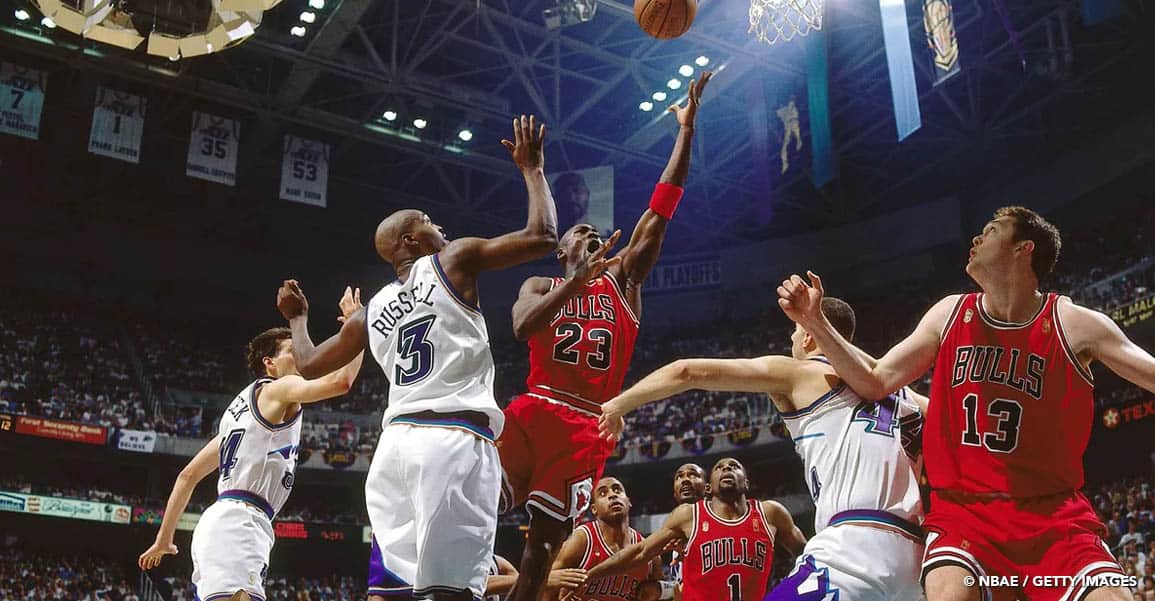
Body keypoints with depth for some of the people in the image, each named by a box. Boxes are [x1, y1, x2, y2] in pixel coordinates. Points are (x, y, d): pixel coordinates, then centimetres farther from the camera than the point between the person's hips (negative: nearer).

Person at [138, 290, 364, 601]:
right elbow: (340, 381, -17)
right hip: (236, 523, -10)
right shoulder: (277, 389, 2)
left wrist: (163, 539, 30)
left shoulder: (243, 404, 27)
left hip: (223, 524, 10)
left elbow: (188, 475, 26)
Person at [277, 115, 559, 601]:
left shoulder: (371, 311, 21)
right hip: (455, 439, -7)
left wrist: (297, 318, 52)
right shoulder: (455, 260, 6)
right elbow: (543, 237, 0)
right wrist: (532, 168, 15)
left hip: (396, 441, 7)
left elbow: (309, 365, 32)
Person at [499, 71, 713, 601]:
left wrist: (686, 129, 9)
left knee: (545, 538, 2)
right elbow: (522, 327, -8)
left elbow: (660, 211, 12)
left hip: (588, 425, 1)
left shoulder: (623, 277, 19)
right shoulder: (539, 286, 16)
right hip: (535, 409, -1)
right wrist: (579, 279, -17)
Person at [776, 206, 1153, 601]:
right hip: (963, 513, 1)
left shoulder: (1074, 324, -2)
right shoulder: (949, 314, 6)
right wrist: (815, 323, -2)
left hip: (1053, 516, 0)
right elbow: (875, 384, 6)